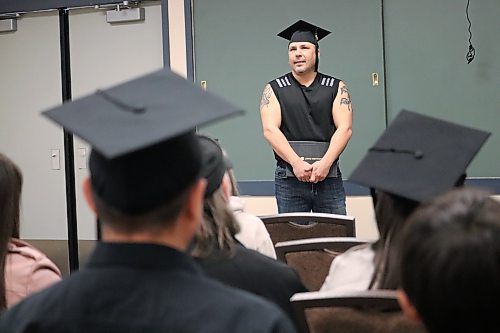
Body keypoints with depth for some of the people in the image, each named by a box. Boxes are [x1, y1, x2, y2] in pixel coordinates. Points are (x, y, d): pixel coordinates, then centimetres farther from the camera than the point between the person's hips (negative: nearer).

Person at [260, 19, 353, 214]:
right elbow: (270, 130, -3)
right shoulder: (274, 89, 10)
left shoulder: (336, 88, 11)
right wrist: (296, 163, -16)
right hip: (289, 178, 0)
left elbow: (344, 128, 0)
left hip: (328, 177, 0)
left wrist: (325, 163, -15)